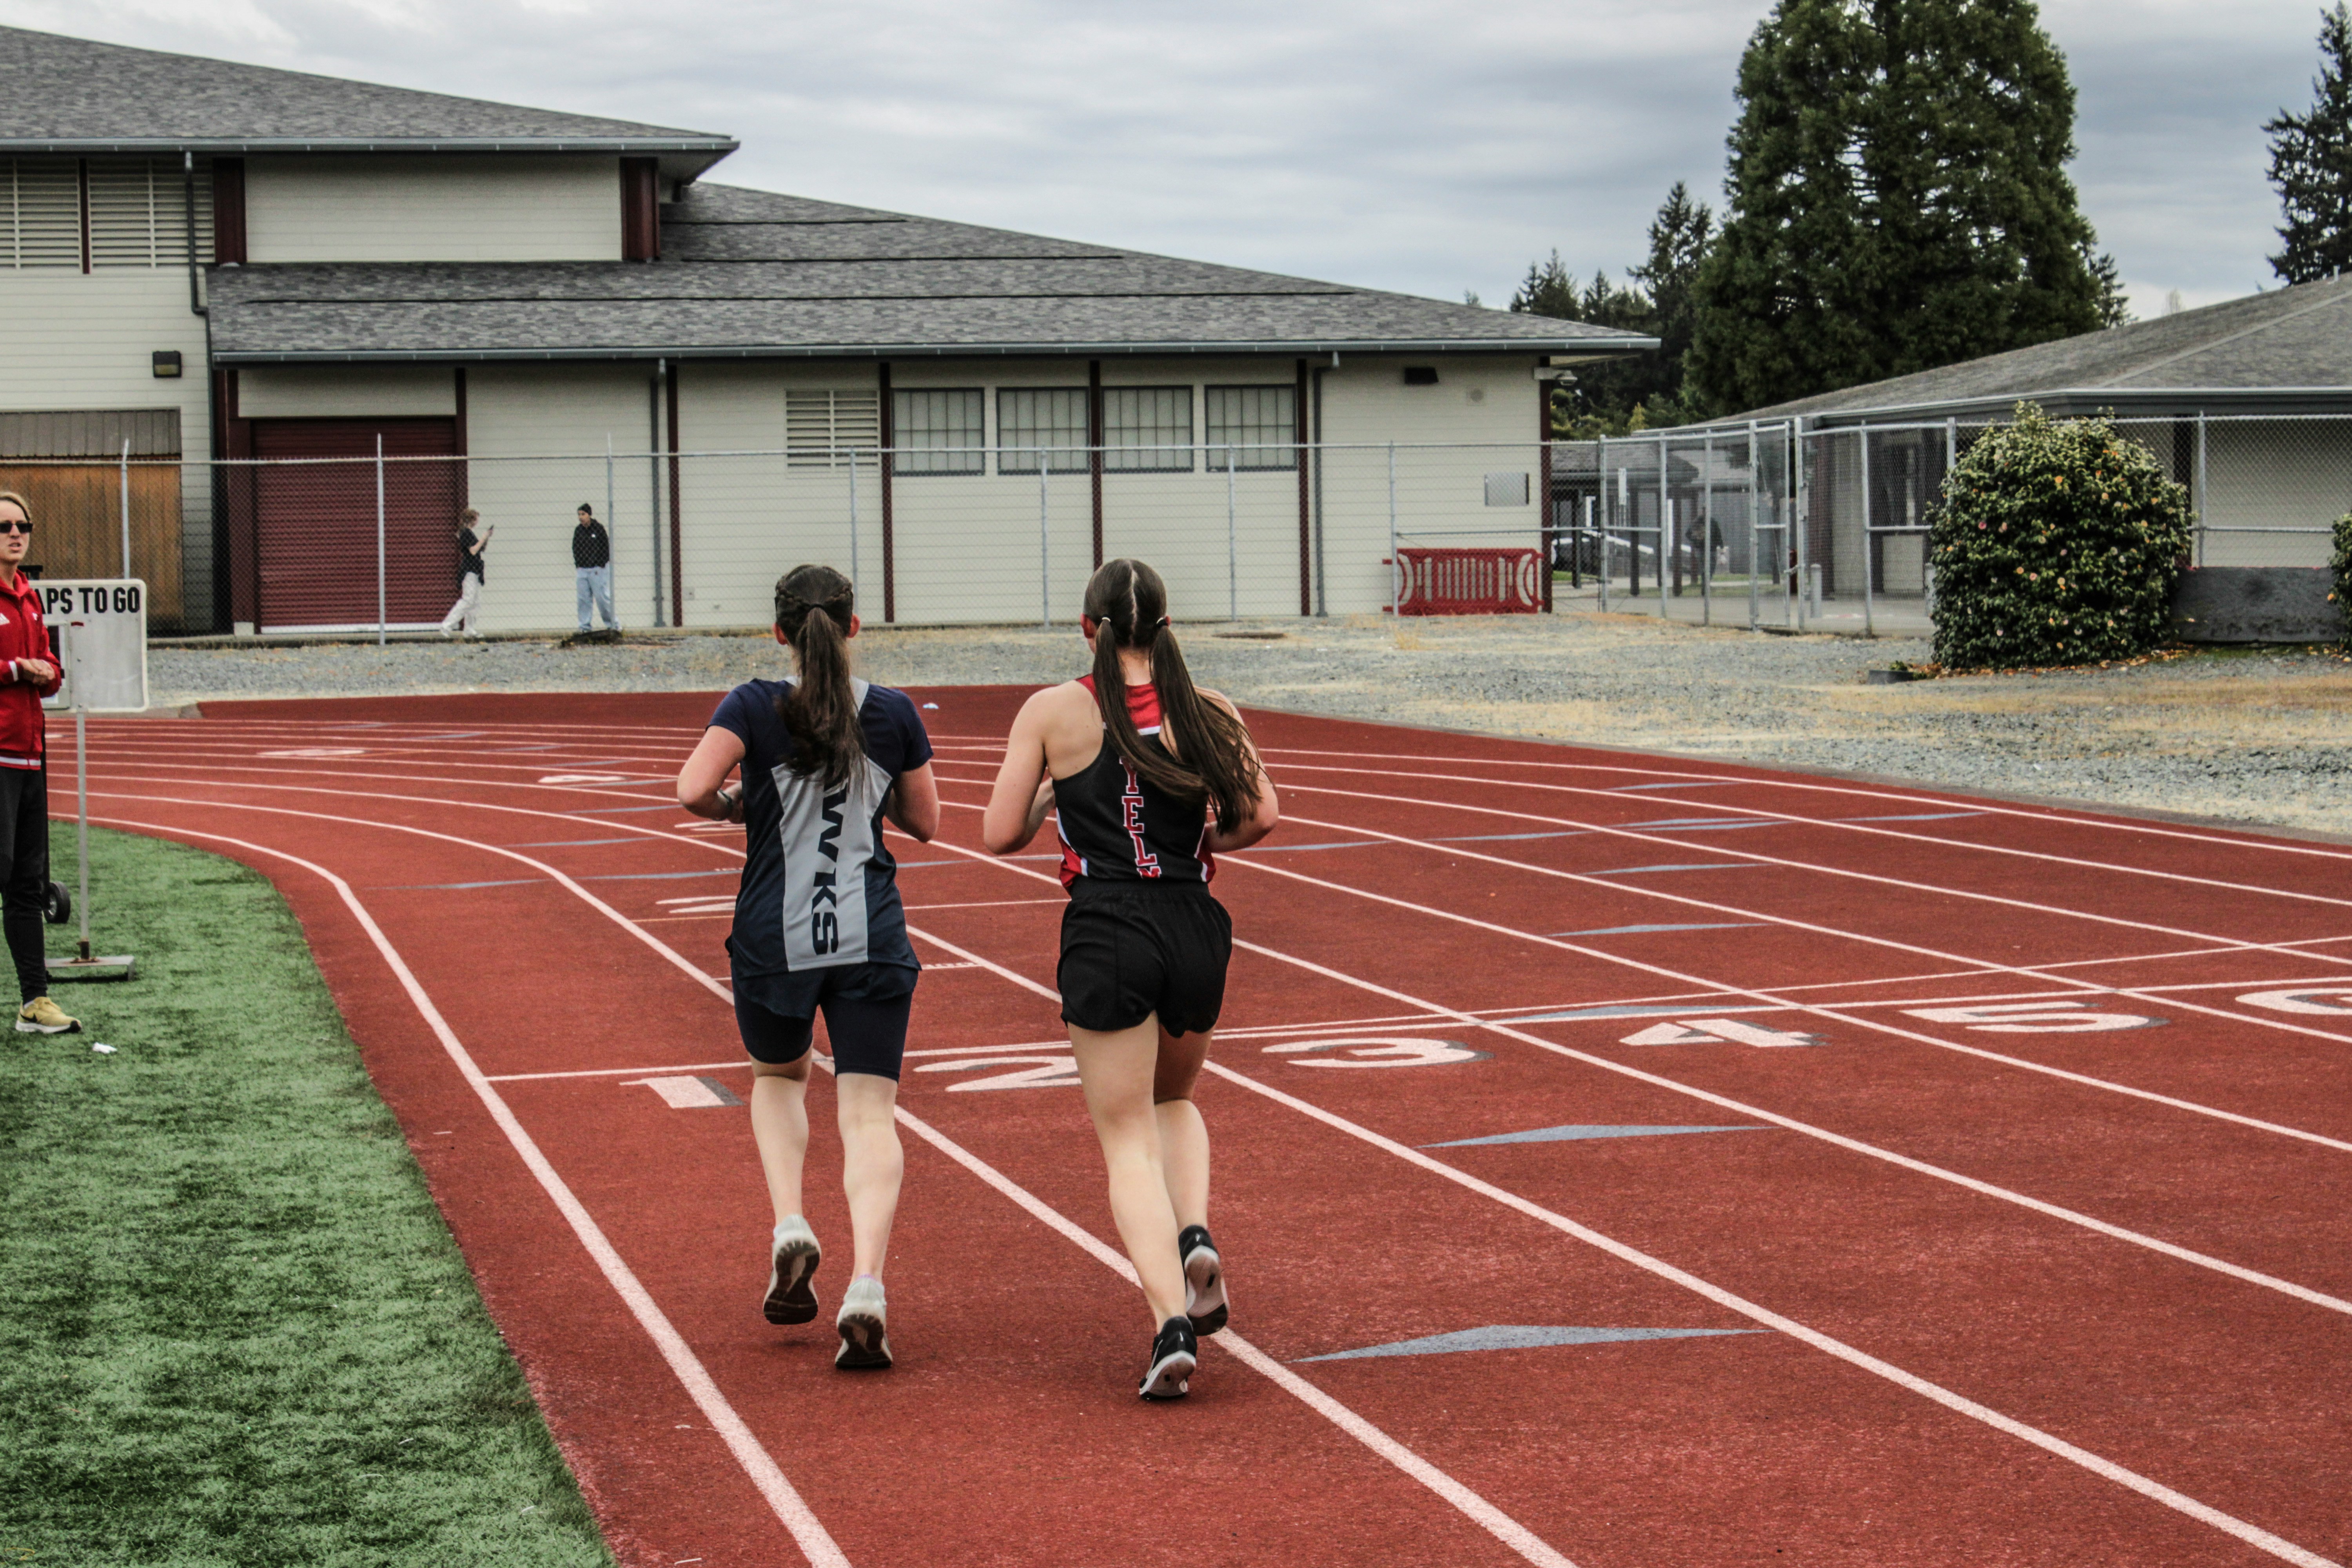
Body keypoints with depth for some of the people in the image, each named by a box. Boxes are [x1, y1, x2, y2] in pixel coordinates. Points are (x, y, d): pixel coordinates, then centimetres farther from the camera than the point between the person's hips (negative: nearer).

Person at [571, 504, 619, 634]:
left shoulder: (598, 528, -4)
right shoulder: (578, 531, 9)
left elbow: (606, 547, -2)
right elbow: (575, 548, 17)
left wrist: (601, 566, -6)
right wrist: (578, 564, 6)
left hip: (597, 569, -5)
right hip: (582, 570, 5)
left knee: (602, 597, -5)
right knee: (583, 599, 3)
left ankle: (614, 624, 3)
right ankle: (584, 627, 7)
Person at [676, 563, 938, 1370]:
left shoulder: (754, 708, -5)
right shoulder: (894, 714, 2)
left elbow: (692, 791, -18)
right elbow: (925, 822, 11)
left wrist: (734, 806, 3)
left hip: (774, 940, 0)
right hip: (871, 939, 0)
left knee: (777, 1077, 26)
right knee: (869, 1114, -1)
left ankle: (790, 1226, 6)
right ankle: (866, 1287, -20)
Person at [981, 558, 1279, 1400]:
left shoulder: (1053, 712, -2)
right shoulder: (1207, 712, 3)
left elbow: (1000, 834, -2)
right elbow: (1260, 816, -5)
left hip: (1106, 934, -3)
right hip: (1196, 928, 3)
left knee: (1128, 1137, 3)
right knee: (1173, 1101, 28)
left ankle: (1171, 1319, -14)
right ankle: (1195, 1235, 1)